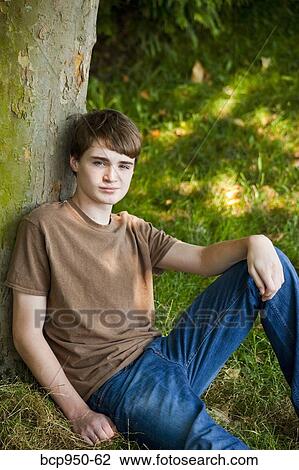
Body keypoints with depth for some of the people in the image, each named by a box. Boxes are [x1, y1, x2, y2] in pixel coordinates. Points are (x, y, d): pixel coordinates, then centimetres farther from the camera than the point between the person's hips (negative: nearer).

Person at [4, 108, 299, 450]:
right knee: (213, 446, -39)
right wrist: (77, 411, -11)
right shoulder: (44, 226, -1)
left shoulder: (135, 231, 19)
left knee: (266, 264, -2)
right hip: (112, 379, -7)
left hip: (164, 356, 7)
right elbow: (26, 332, -4)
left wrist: (254, 243, -18)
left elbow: (203, 258, 4)